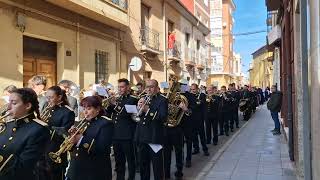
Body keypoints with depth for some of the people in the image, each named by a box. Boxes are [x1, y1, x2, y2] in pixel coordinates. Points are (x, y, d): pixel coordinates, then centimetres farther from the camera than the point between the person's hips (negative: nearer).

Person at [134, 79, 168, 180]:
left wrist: (148, 110, -27)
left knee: (157, 167, 2)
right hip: (142, 136, 6)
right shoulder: (143, 99, 13)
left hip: (155, 137, -6)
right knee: (143, 165, 18)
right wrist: (139, 108, -10)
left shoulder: (162, 100, -6)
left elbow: (163, 118, -18)